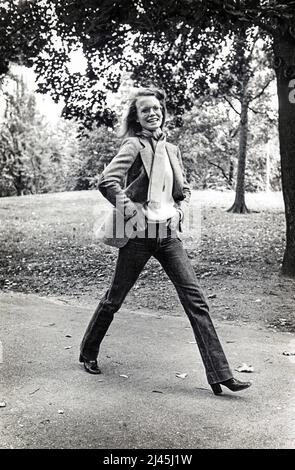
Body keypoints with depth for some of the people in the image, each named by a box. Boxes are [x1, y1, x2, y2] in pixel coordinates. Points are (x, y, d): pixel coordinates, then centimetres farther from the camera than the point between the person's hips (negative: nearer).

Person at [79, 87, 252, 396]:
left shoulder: (172, 149, 14)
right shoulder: (134, 145, -6)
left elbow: (184, 190, 26)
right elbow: (107, 181, -19)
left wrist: (178, 212, 9)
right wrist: (132, 213, -17)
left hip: (169, 235, 6)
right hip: (139, 236, -5)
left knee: (195, 300, -2)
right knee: (114, 298, 8)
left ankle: (220, 375, 1)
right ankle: (88, 353, 33)